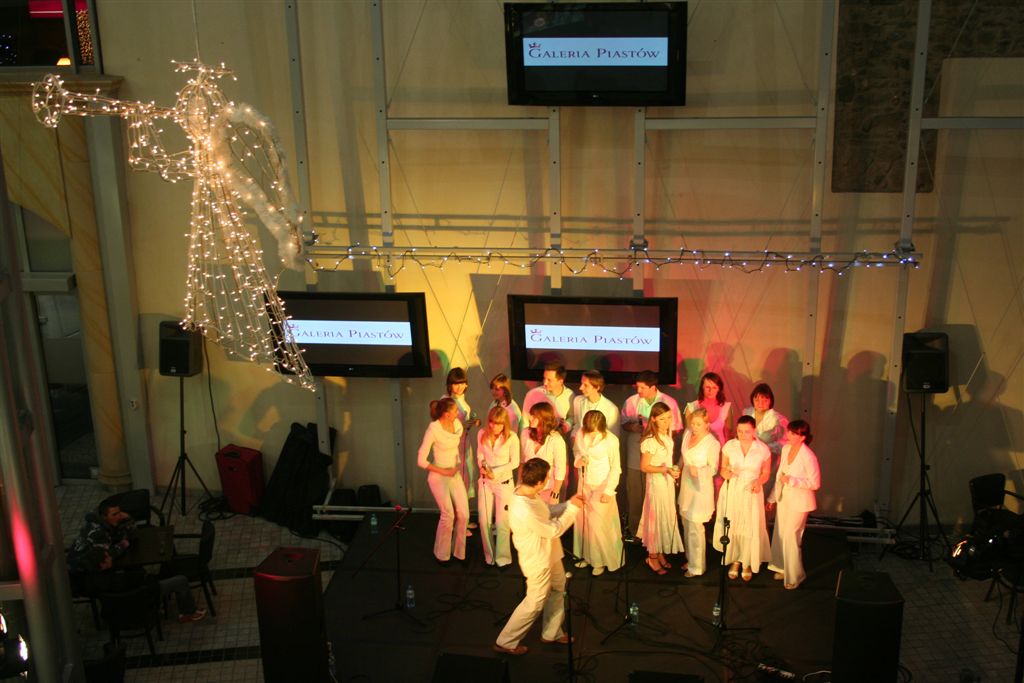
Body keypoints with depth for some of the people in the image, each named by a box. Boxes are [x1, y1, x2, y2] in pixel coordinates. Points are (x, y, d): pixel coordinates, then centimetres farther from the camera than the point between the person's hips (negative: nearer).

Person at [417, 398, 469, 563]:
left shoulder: (457, 424, -3)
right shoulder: (433, 429, -21)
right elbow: (421, 460, -18)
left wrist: (458, 466, 9)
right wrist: (444, 472, -15)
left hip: (455, 474, 6)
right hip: (438, 475, -6)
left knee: (463, 514, -2)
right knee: (448, 515, -13)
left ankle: (459, 551, 18)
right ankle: (441, 554, 9)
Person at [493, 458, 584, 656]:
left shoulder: (525, 492, -10)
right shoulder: (525, 512, -39)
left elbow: (547, 511, 8)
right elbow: (554, 530, -24)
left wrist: (569, 504, -4)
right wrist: (572, 509, -14)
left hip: (548, 554, 9)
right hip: (538, 561, -9)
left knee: (557, 589, 26)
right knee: (535, 603, 9)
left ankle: (551, 633, 46)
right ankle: (505, 642, 26)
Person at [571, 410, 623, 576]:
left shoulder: (610, 440, -21)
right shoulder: (580, 435, -9)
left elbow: (615, 468, -12)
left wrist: (608, 491, -13)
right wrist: (578, 460, -14)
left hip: (601, 487, -5)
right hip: (584, 485, 5)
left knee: (599, 525, -1)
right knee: (583, 521, 13)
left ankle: (601, 560, 16)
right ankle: (587, 555, 29)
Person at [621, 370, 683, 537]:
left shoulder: (669, 402, -4)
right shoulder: (631, 401, 1)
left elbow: (676, 429, 2)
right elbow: (623, 423, 10)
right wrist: (632, 427, -13)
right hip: (635, 457, 2)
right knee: (634, 495, 6)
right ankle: (634, 531, 20)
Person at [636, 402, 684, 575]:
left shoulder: (668, 435, -1)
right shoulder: (650, 441, -25)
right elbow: (644, 467, -20)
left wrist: (674, 472, 6)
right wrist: (666, 470, -26)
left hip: (669, 483, 7)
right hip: (656, 483, -7)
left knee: (667, 518, 16)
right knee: (656, 518, 6)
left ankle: (660, 553, 31)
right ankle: (652, 557, 22)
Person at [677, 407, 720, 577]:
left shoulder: (712, 443, -19)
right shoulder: (687, 434, -1)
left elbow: (713, 469, -13)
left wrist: (698, 471, -28)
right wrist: (678, 471, 13)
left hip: (701, 488, -6)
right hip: (686, 485, 6)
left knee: (695, 528, -1)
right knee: (686, 525, 17)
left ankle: (696, 566, 13)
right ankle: (690, 558, 34)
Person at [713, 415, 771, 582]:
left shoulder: (763, 449, -9)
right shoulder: (729, 446, -6)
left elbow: (765, 473, 2)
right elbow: (722, 468, 5)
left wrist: (759, 482, -18)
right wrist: (725, 473, -18)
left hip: (752, 494, -1)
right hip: (731, 492, 1)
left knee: (750, 529, 2)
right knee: (731, 527, 7)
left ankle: (747, 564, 23)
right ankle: (735, 561, 28)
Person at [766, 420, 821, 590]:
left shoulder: (808, 457, -22)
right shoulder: (785, 449, -1)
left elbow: (815, 483, -17)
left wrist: (792, 480, -27)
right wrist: (773, 497, 15)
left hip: (799, 502, -7)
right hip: (783, 499, 7)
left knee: (790, 538, 0)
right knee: (780, 535, 15)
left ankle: (794, 576, 18)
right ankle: (784, 568, 34)